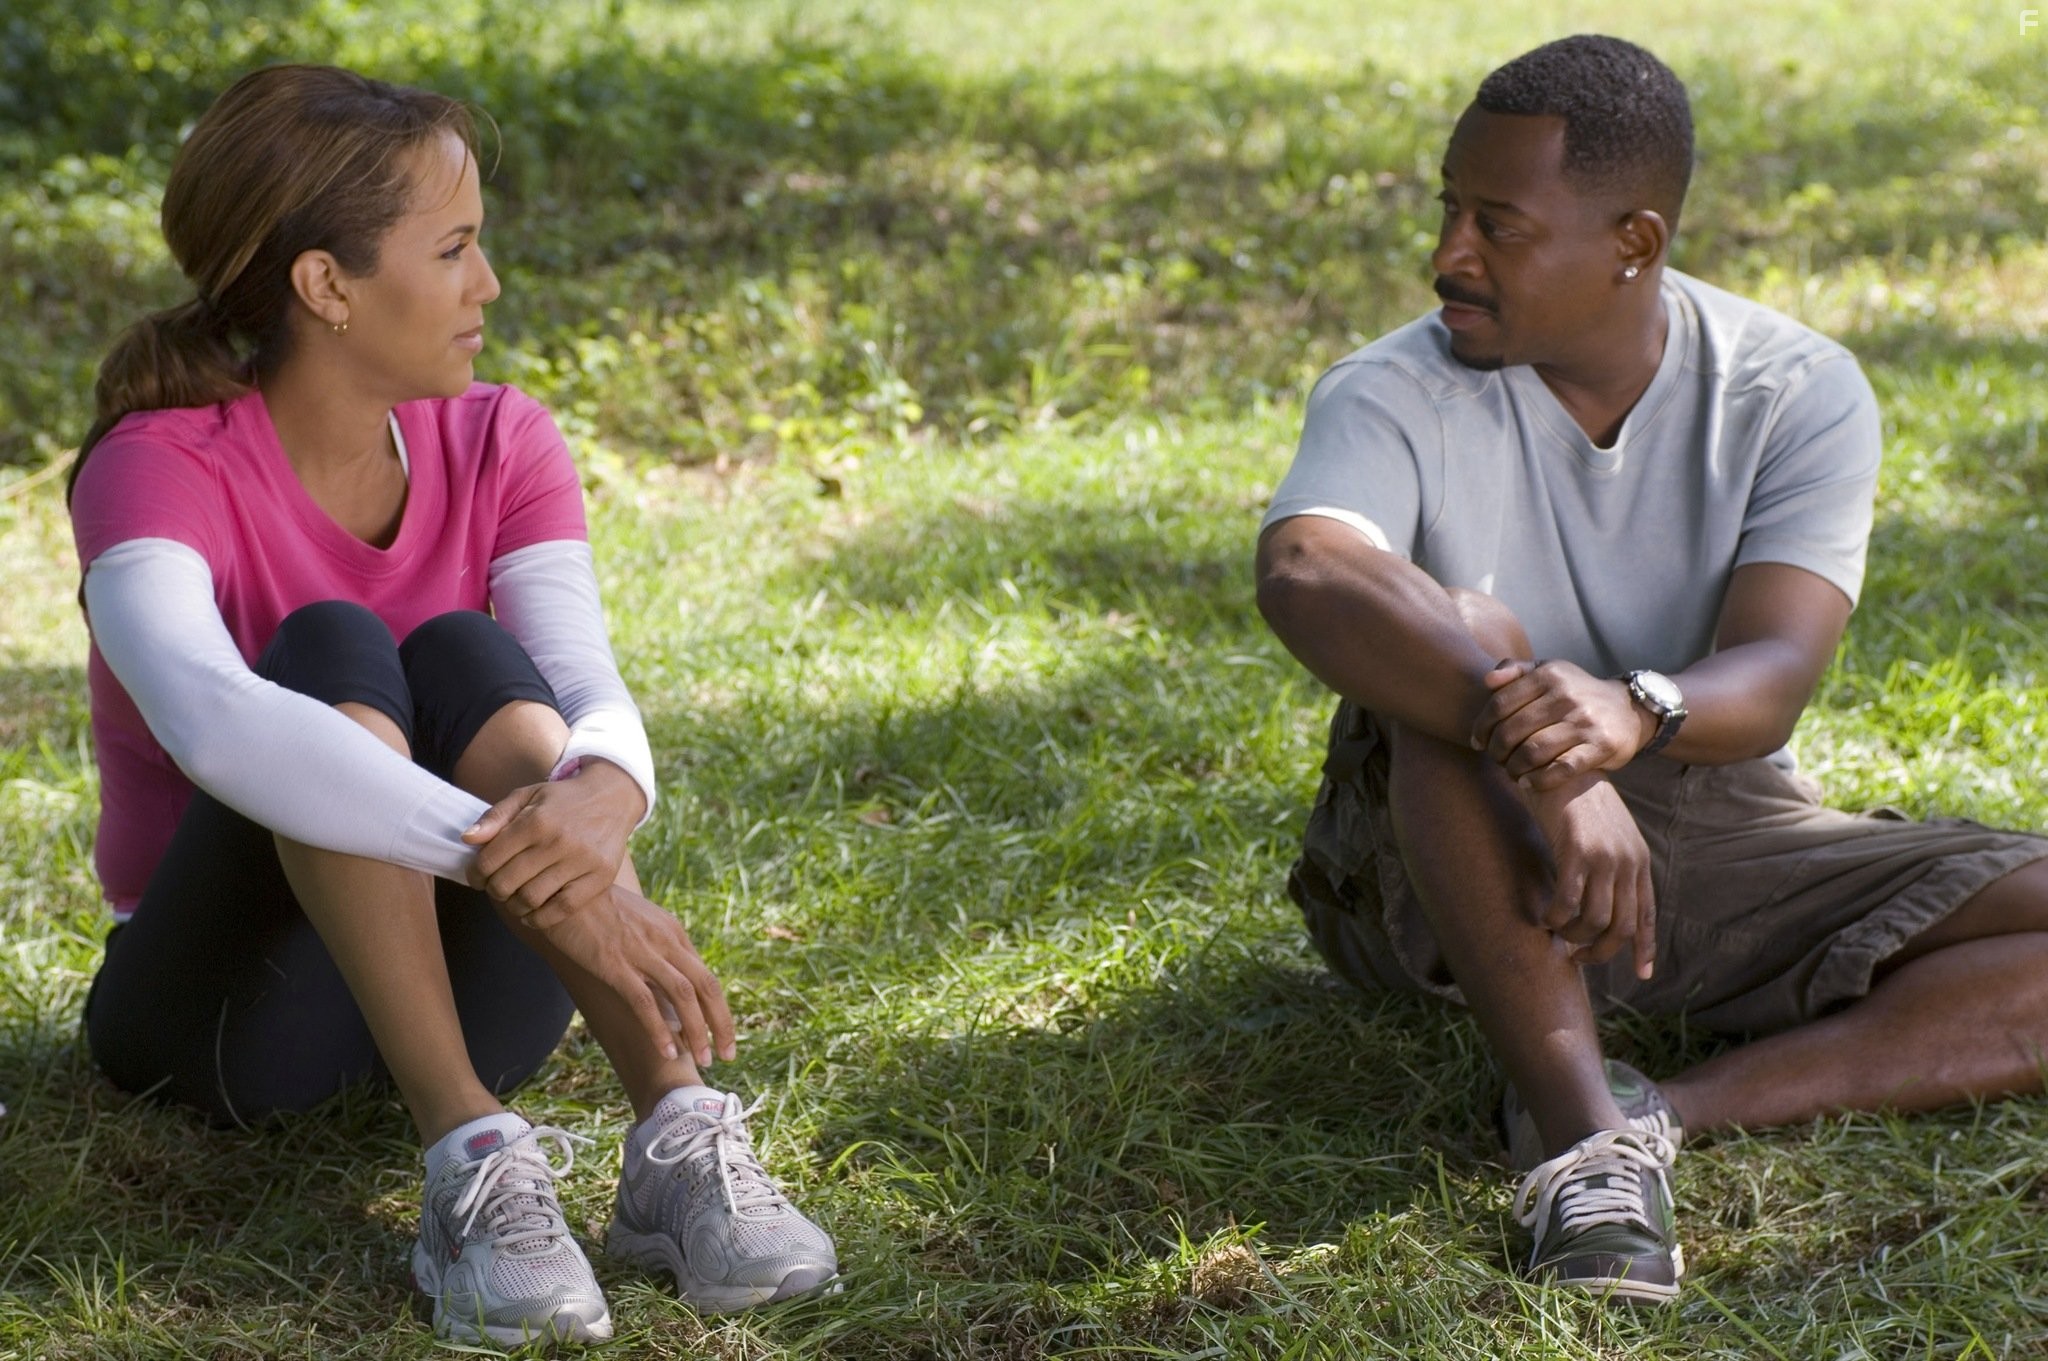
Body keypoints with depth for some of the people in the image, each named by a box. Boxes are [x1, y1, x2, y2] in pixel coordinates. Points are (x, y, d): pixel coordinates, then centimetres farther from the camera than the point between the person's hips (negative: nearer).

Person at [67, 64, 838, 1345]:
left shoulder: (500, 444, -3)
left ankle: (680, 1142, -40)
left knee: (470, 660, -25)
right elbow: (206, 719, -39)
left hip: (462, 990, 3)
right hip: (229, 993, -3)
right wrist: (530, 873, -50)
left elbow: (591, 695, -20)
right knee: (333, 654, -28)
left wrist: (597, 798, -45)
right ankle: (473, 1157, -42)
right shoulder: (160, 470, -17)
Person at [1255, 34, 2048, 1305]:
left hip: (1722, 835, 2)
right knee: (1459, 635, -35)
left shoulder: (1801, 394, -7)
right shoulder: (1394, 400, -11)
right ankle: (1586, 1130, -39)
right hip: (1456, 865, -2)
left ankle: (1670, 1109, -31)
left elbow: (1770, 678, -20)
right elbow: (1304, 578, -35)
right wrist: (1541, 752, -50)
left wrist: (1631, 713, -45)